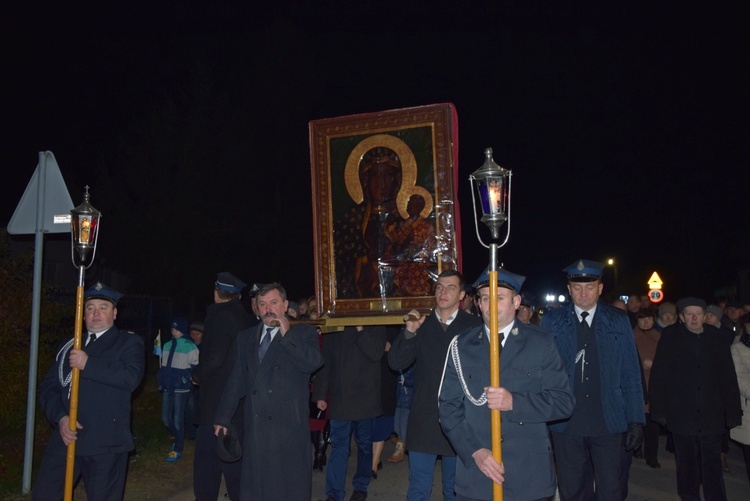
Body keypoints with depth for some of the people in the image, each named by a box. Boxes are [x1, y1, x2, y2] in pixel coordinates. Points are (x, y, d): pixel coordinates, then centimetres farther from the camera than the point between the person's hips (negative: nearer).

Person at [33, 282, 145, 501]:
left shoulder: (129, 342, 3)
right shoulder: (69, 346, 18)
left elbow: (131, 377, -15)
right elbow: (48, 387, 11)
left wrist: (88, 364, -17)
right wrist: (60, 417, -7)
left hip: (105, 442, -4)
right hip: (65, 437, 5)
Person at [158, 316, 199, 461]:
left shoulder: (190, 347, -10)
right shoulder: (167, 345, 8)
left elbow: (196, 367, -7)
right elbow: (163, 366, 18)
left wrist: (185, 379, -13)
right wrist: (161, 379, 13)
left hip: (181, 389, -6)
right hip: (167, 387, 6)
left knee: (178, 419, 0)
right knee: (166, 418, 13)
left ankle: (177, 450, 12)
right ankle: (177, 438, 38)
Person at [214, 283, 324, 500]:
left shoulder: (303, 332, 1)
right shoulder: (245, 337, 13)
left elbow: (314, 362, -17)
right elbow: (236, 381, 13)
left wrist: (287, 334, -15)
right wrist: (223, 418, 11)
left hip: (289, 424, -3)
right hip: (255, 424, 4)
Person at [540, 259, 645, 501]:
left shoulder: (618, 321, 4)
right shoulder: (552, 321, 2)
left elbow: (631, 374, 5)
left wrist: (636, 420, 0)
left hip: (608, 423, 0)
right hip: (566, 423, 0)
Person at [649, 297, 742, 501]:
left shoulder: (716, 339, 2)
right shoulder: (670, 339, -2)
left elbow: (729, 378, 3)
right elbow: (658, 377, -3)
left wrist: (733, 413, -1)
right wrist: (659, 410, -6)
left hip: (712, 416, 1)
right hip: (681, 416, 0)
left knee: (713, 469, 4)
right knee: (687, 468, 12)